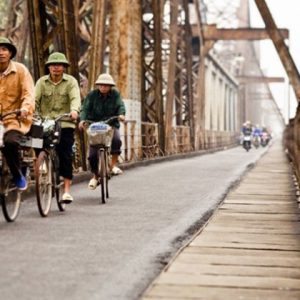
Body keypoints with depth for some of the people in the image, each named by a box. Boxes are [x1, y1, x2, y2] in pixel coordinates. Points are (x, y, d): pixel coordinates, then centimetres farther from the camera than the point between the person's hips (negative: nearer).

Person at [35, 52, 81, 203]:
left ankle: (67, 191, -4)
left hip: (65, 124, -2)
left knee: (65, 156, -6)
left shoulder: (71, 81, 2)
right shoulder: (42, 82, 8)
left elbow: (75, 98, -14)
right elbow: (35, 99, -3)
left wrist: (74, 110, -35)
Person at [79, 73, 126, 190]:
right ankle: (95, 176, 17)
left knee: (116, 140, -33)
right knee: (93, 154, -3)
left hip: (111, 124, 0)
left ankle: (113, 164, -17)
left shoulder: (115, 94, 0)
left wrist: (121, 114, -33)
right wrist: (82, 119, -30)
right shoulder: (92, 95, -3)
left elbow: (120, 106, -10)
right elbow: (85, 108, -12)